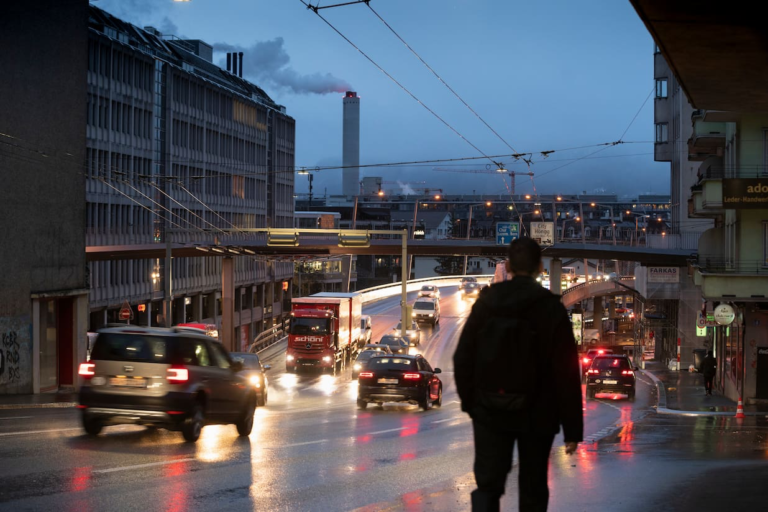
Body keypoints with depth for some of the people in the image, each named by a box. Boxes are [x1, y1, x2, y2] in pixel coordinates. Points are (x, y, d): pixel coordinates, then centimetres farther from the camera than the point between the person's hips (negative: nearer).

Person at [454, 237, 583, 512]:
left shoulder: (486, 303, 1)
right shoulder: (551, 309, -8)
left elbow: (463, 359, 5)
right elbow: (567, 373, -11)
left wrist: (469, 401, 20)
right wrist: (572, 427, -6)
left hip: (491, 413, 2)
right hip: (537, 416, -1)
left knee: (488, 485, 4)